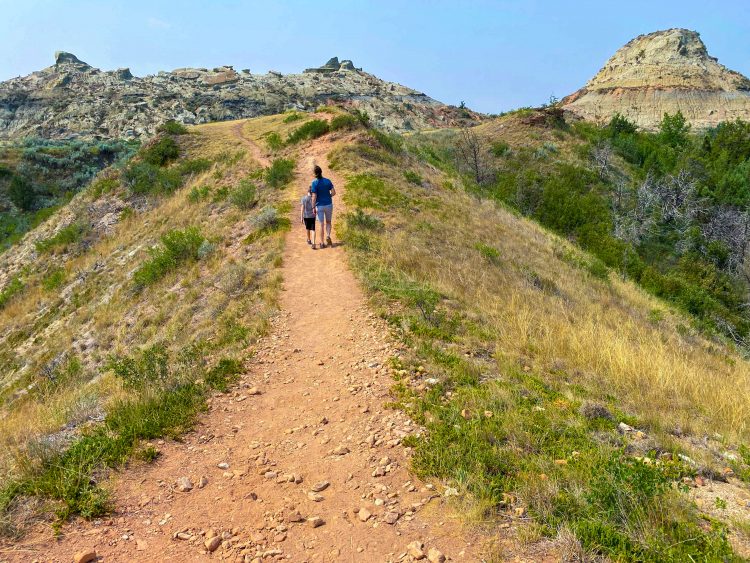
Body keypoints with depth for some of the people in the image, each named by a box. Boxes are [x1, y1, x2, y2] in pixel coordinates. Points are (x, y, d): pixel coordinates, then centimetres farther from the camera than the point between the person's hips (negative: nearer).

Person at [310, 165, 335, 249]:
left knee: (321, 224, 7)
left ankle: (322, 243, 11)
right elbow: (333, 192, -4)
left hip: (319, 205, -2)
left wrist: (313, 208, -7)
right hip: (328, 204, 2)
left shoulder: (314, 183, -12)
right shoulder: (328, 181, -3)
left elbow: (314, 197, -14)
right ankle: (328, 236, -6)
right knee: (328, 222, 19)